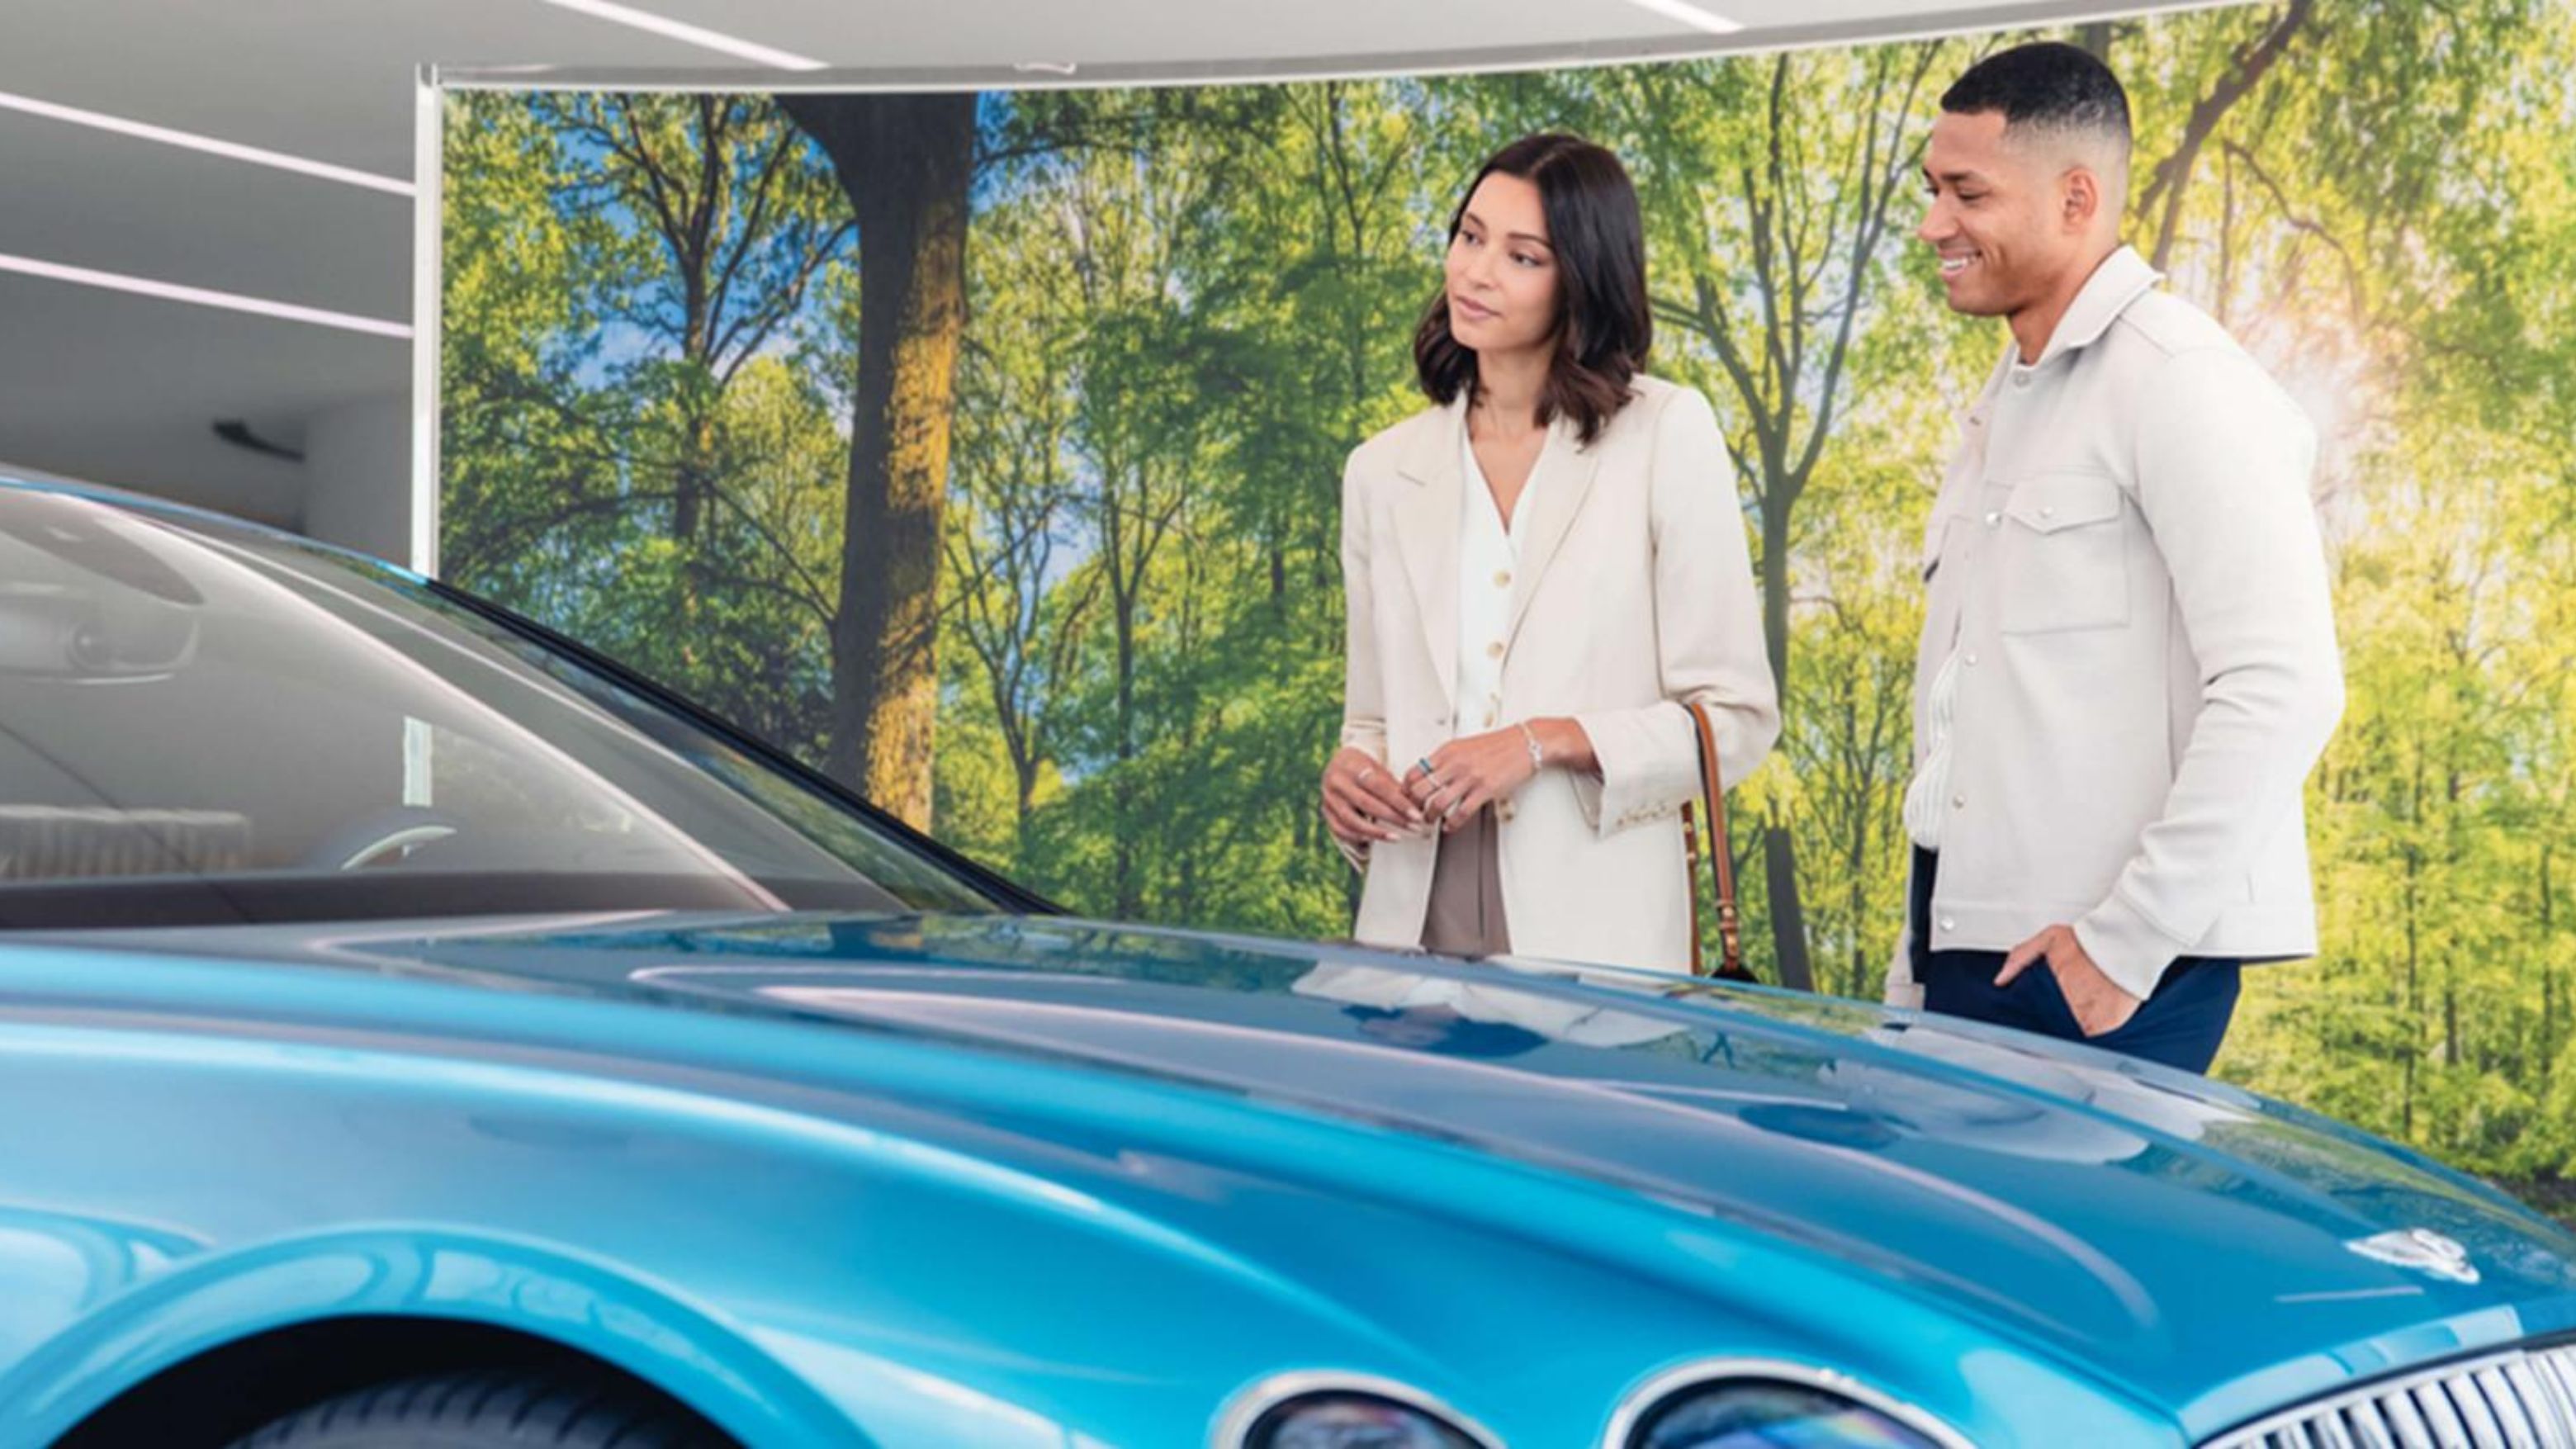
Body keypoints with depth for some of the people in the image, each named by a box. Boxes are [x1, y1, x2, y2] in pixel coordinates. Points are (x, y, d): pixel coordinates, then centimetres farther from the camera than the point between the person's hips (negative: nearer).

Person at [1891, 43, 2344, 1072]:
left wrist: (2126, 941, -18)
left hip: (2099, 971, -8)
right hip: (1970, 948, 8)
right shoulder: (2005, 406, 18)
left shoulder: (2179, 379, -9)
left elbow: (2281, 689, -18)